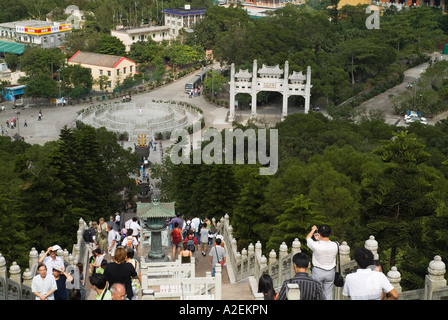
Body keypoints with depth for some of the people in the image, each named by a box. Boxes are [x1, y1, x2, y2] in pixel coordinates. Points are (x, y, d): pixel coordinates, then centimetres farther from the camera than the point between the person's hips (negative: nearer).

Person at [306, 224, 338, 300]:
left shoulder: (316, 245, -25)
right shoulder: (335, 245, -16)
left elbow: (308, 238, -4)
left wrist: (313, 229, 13)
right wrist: (319, 240, 12)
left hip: (318, 272, -3)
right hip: (330, 272, 3)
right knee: (328, 293, 14)